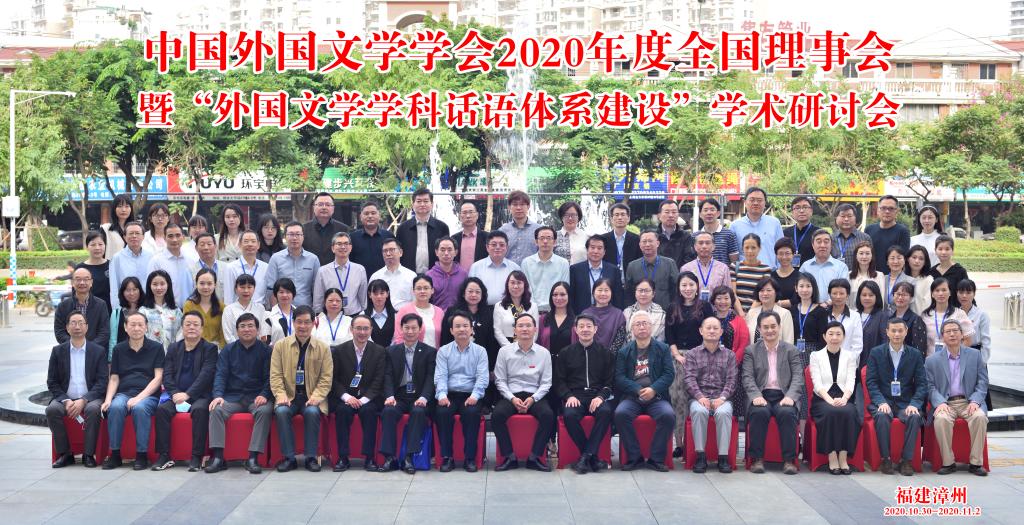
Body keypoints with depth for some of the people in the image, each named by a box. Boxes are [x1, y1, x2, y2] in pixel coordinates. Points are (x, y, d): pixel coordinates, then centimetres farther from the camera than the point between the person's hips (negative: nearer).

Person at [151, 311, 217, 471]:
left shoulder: (210, 348, 4)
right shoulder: (173, 348, 16)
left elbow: (206, 375, -9)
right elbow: (167, 374, 7)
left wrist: (187, 394, -20)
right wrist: (175, 394, -12)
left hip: (199, 396, -3)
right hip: (176, 396, 3)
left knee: (200, 409, -35)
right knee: (161, 409, -26)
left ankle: (197, 456, -30)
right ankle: (164, 455, -22)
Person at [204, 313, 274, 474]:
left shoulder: (266, 351, 7)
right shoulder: (228, 351, 13)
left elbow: (269, 377, 1)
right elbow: (220, 375, 3)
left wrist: (264, 395, -18)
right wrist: (218, 395, -15)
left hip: (257, 397, -2)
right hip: (232, 397, 2)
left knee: (265, 411, -33)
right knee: (216, 410, -27)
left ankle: (253, 458, -33)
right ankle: (218, 457, -28)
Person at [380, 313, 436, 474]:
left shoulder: (430, 352, 7)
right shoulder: (392, 351, 14)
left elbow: (430, 378, -2)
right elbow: (388, 376, 4)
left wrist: (424, 397, -19)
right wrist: (390, 396, -15)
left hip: (419, 397, -2)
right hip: (398, 396, 2)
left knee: (418, 412, -34)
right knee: (388, 411, -30)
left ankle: (409, 457, -33)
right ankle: (390, 457, -29)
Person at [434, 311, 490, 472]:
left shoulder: (480, 351, 11)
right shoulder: (443, 351, 13)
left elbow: (482, 377, 1)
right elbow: (440, 376, 2)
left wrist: (474, 396, -17)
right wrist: (442, 395, -16)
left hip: (471, 396, -1)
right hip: (450, 395, 1)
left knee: (471, 413, -32)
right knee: (442, 412, -30)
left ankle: (470, 458, -21)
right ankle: (447, 457, -20)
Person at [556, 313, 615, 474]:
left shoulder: (606, 353, 14)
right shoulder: (565, 353, 15)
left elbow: (610, 381, 8)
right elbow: (559, 381, 11)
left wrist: (601, 396, -11)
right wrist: (569, 396, -9)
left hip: (597, 396, 0)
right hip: (574, 396, 0)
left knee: (606, 411, -34)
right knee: (569, 415, -33)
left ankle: (586, 456, -28)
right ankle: (592, 457, -21)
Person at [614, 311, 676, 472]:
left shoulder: (663, 348, 13)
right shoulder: (623, 351, 13)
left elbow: (669, 374, 3)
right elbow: (619, 378, 2)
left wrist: (653, 389, -14)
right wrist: (638, 390, -14)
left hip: (656, 397, 0)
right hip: (631, 397, 0)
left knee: (668, 415, -31)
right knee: (620, 413, -31)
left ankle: (656, 459, -17)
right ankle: (634, 457, -18)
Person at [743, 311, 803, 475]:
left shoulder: (791, 350, 14)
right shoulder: (751, 351, 14)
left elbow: (798, 377, 4)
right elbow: (748, 377, 3)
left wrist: (790, 396, -15)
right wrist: (756, 396, -17)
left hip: (784, 396, 0)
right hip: (762, 396, 0)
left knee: (787, 413, -33)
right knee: (759, 412, -33)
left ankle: (789, 460, -24)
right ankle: (757, 459, -24)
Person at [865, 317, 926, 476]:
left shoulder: (915, 354, 9)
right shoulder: (876, 353, 6)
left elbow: (922, 384, 4)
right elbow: (871, 382, -1)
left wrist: (914, 404, -13)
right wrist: (881, 402, -16)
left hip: (906, 402, 1)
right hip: (883, 401, -1)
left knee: (915, 417, -31)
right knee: (882, 416, -34)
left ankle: (906, 460, -21)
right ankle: (886, 459, -21)